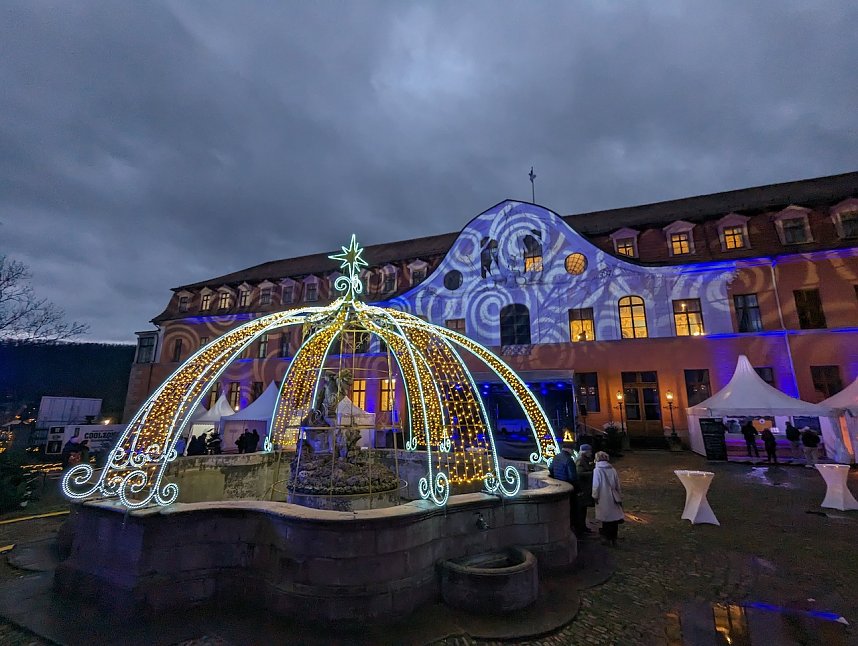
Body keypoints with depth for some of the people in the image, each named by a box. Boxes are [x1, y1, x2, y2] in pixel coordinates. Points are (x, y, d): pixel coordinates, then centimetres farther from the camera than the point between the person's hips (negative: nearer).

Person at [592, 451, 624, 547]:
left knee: (606, 519, 8)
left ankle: (608, 538, 16)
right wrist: (619, 497, 18)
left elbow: (596, 485, -11)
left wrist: (595, 496, 2)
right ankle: (614, 538, 19)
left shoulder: (597, 470, -12)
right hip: (613, 498, 4)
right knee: (614, 517, 12)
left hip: (603, 499, -4)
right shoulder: (613, 470, 0)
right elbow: (618, 485, 7)